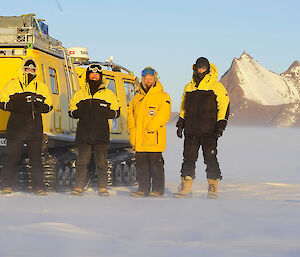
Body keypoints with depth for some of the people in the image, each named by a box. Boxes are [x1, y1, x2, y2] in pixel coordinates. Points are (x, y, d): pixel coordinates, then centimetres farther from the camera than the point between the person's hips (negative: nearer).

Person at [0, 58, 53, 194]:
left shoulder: (41, 87, 14)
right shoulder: (12, 84, 9)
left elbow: (49, 105, 16)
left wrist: (39, 107, -5)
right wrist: (16, 106, -8)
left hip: (35, 127, 2)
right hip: (16, 126, -2)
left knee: (36, 157, 0)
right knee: (13, 156, -3)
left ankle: (38, 186, 3)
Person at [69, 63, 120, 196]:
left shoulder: (108, 94, 10)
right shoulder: (80, 93, 13)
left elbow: (116, 111, 13)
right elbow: (71, 111, 18)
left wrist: (105, 114, -6)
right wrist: (80, 113, -4)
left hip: (101, 135, -1)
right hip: (83, 134, 1)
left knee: (101, 162, -2)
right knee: (82, 161, -2)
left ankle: (103, 188, 2)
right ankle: (78, 187, 2)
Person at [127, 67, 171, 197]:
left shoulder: (163, 97, -2)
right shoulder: (137, 97, 18)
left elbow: (163, 115, -12)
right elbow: (130, 113, 20)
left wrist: (149, 128, -17)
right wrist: (132, 129, 5)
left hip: (154, 138, -6)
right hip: (139, 140, 6)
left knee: (156, 164, -3)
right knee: (141, 164, 7)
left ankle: (158, 189, 4)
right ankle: (143, 188, 13)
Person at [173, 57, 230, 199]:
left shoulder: (216, 87, 0)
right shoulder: (188, 88, 16)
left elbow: (224, 106, -3)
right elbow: (183, 107, 25)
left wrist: (220, 125, -11)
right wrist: (180, 124, 17)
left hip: (209, 131, -5)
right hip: (191, 131, 5)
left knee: (210, 158, -6)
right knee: (188, 158, 3)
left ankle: (213, 189, -1)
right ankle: (186, 188, 7)